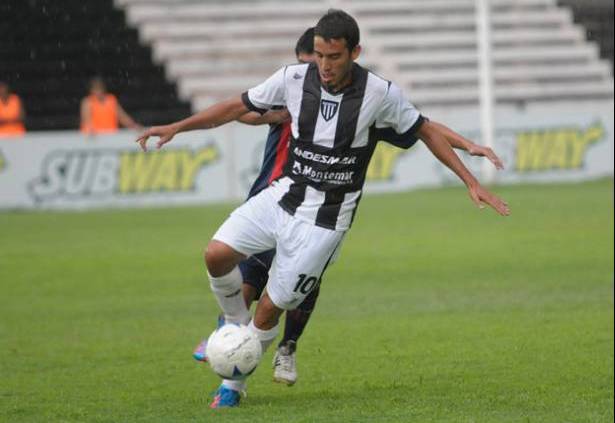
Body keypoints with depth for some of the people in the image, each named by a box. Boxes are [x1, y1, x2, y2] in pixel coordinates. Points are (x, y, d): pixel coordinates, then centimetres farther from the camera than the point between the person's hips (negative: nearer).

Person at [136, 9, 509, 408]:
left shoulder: (380, 93, -12)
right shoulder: (294, 78, -6)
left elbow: (427, 131, 1)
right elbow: (238, 106, 6)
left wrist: (471, 182, -2)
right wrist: (177, 127, 1)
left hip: (326, 218, -3)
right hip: (283, 195, 3)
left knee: (271, 307, -4)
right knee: (217, 254, -20)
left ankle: (233, 385, 20)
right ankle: (236, 324, 10)